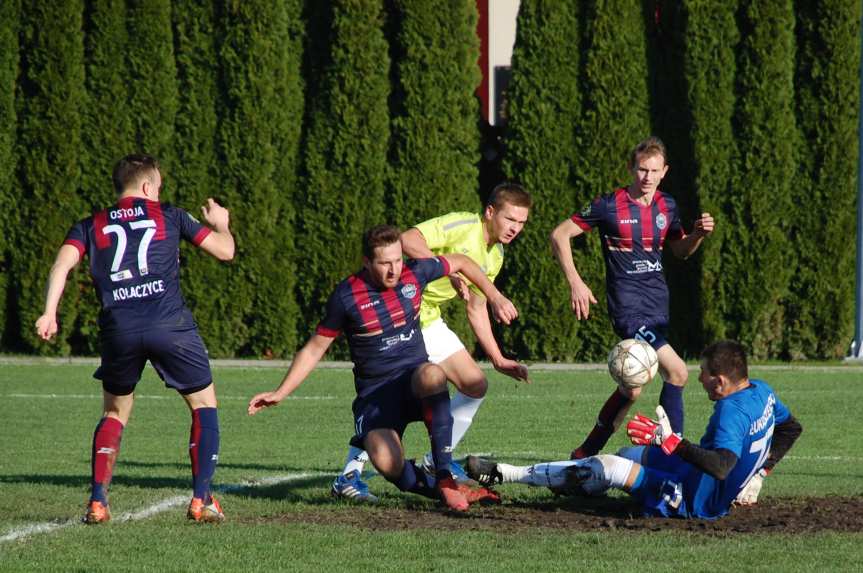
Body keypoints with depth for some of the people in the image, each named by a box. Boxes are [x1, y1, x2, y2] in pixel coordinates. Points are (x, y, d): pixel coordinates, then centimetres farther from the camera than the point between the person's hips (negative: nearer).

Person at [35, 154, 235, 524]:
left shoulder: (91, 226, 18)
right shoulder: (169, 216, 16)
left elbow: (63, 262, 0)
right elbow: (225, 251, 19)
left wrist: (49, 313, -6)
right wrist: (221, 223, 40)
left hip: (118, 329, 2)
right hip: (170, 324, -2)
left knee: (115, 412, 21)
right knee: (203, 403, 14)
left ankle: (97, 502, 8)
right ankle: (202, 500, 4)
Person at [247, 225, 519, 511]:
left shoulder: (414, 273, -1)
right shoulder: (346, 296, -8)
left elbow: (461, 262, 19)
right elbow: (314, 349, 3)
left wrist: (495, 297, 15)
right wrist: (280, 393, -2)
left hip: (415, 379, 2)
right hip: (374, 393, -2)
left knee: (432, 375, -39)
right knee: (387, 462, -33)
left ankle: (446, 478, -31)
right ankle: (434, 489, 0)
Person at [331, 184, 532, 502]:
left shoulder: (494, 256, 11)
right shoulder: (461, 225, -17)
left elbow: (477, 309, 20)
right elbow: (409, 240, -32)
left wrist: (498, 359, 17)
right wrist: (449, 273, -37)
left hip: (429, 320, 9)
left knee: (475, 385, 4)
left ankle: (438, 460, 18)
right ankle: (348, 477, -16)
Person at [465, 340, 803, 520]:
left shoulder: (732, 413, -31)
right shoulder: (761, 391, -1)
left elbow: (719, 467, -44)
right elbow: (792, 428, 16)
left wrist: (670, 441, -49)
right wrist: (758, 468, 21)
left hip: (695, 501, -10)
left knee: (606, 467, -10)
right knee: (630, 454, 23)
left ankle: (505, 475, -2)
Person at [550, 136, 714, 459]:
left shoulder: (667, 207, 8)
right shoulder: (610, 206, -9)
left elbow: (680, 250, 23)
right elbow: (559, 235, -4)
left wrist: (699, 234, 1)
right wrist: (575, 283, -11)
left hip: (658, 305, 6)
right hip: (628, 306, -6)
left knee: (632, 387, 10)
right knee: (677, 371, -22)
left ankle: (586, 454, 24)